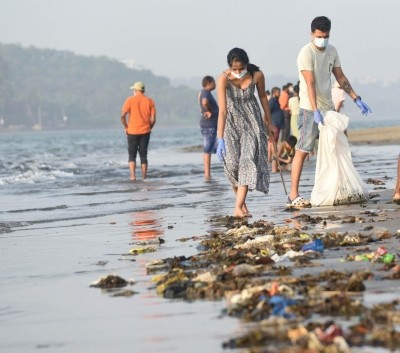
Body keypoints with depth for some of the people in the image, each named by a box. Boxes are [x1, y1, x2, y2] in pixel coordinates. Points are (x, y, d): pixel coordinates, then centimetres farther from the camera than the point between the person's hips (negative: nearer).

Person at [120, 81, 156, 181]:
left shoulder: (130, 100, -4)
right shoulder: (149, 101, 1)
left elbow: (123, 115, -12)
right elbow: (153, 119, -4)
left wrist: (126, 127, 2)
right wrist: (149, 128, 12)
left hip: (132, 131, -2)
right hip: (145, 131, 2)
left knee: (132, 155, 7)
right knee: (143, 155, 9)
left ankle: (133, 175, -9)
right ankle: (144, 177, 6)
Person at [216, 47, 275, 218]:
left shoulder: (257, 75, -18)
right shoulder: (224, 78, -25)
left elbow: (263, 97, 1)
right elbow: (222, 110, -29)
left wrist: (269, 123, 12)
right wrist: (220, 139, -33)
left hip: (252, 120, 1)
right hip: (232, 120, -1)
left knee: (248, 159, -13)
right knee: (232, 162, -6)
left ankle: (238, 207, -19)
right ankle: (241, 200, 19)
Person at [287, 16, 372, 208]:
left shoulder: (332, 51, 8)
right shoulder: (306, 53, -14)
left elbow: (341, 77, 15)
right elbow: (310, 83, -22)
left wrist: (357, 99, 10)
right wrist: (316, 111, -30)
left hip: (328, 108, 8)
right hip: (310, 109, -8)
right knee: (302, 150, -10)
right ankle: (293, 195, -11)